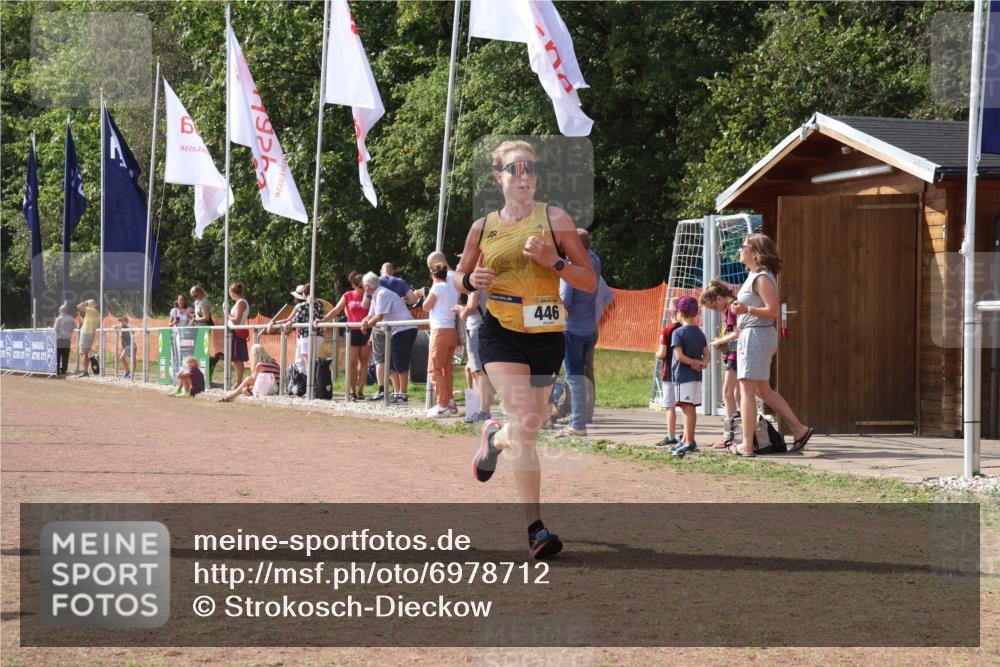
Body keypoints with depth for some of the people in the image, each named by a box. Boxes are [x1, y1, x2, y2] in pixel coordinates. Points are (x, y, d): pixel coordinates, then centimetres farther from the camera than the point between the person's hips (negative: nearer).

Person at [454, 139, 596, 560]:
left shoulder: (555, 219, -1)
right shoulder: (483, 228, 4)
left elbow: (590, 282, -2)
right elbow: (459, 278, 18)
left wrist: (553, 261, -19)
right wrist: (471, 280, -6)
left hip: (546, 334, 1)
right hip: (501, 333, -1)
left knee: (529, 427, 13)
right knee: (524, 421, -18)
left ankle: (494, 438, 52)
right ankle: (535, 528, -18)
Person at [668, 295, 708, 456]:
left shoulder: (678, 333, -10)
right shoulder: (700, 333, 12)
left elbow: (679, 356, -16)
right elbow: (706, 353, 8)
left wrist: (696, 363, -8)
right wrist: (702, 363, -9)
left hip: (683, 376, -8)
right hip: (696, 377, 8)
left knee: (687, 408, -9)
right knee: (689, 409, 14)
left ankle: (689, 443, -12)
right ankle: (686, 440, 22)